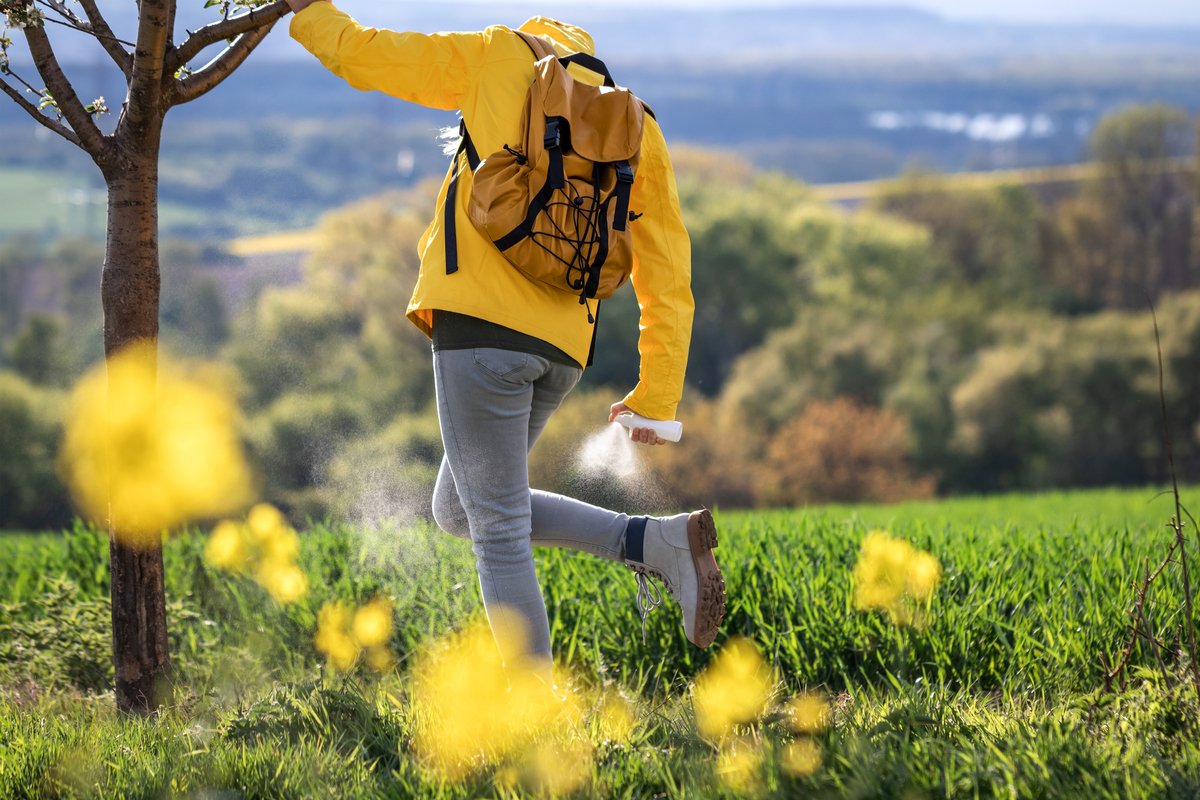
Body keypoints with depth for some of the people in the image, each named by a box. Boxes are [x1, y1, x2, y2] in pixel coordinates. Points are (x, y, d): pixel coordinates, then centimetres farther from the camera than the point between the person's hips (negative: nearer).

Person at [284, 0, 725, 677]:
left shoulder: (504, 57, 9)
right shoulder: (638, 132, 18)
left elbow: (362, 56, 11)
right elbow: (669, 281, 14)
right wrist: (655, 400, 16)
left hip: (482, 322, -5)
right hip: (562, 348, 5)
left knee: (498, 533, 0)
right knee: (459, 510, 21)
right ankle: (661, 541, 9)